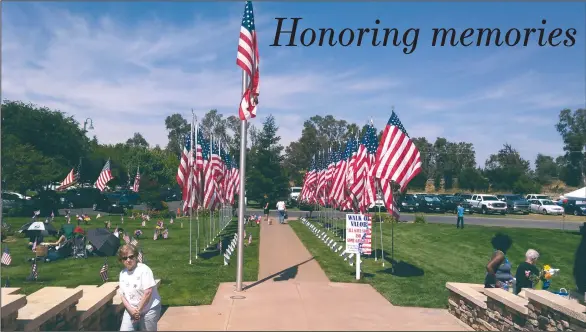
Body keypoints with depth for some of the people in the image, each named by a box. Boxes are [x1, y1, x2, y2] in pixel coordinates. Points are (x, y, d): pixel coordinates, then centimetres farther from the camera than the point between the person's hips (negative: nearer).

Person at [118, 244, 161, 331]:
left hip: (148, 310, -5)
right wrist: (131, 309, -10)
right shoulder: (122, 273, 7)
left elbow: (148, 292, -17)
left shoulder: (144, 269, -12)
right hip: (130, 310, 5)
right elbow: (122, 294, 5)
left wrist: (138, 310, -14)